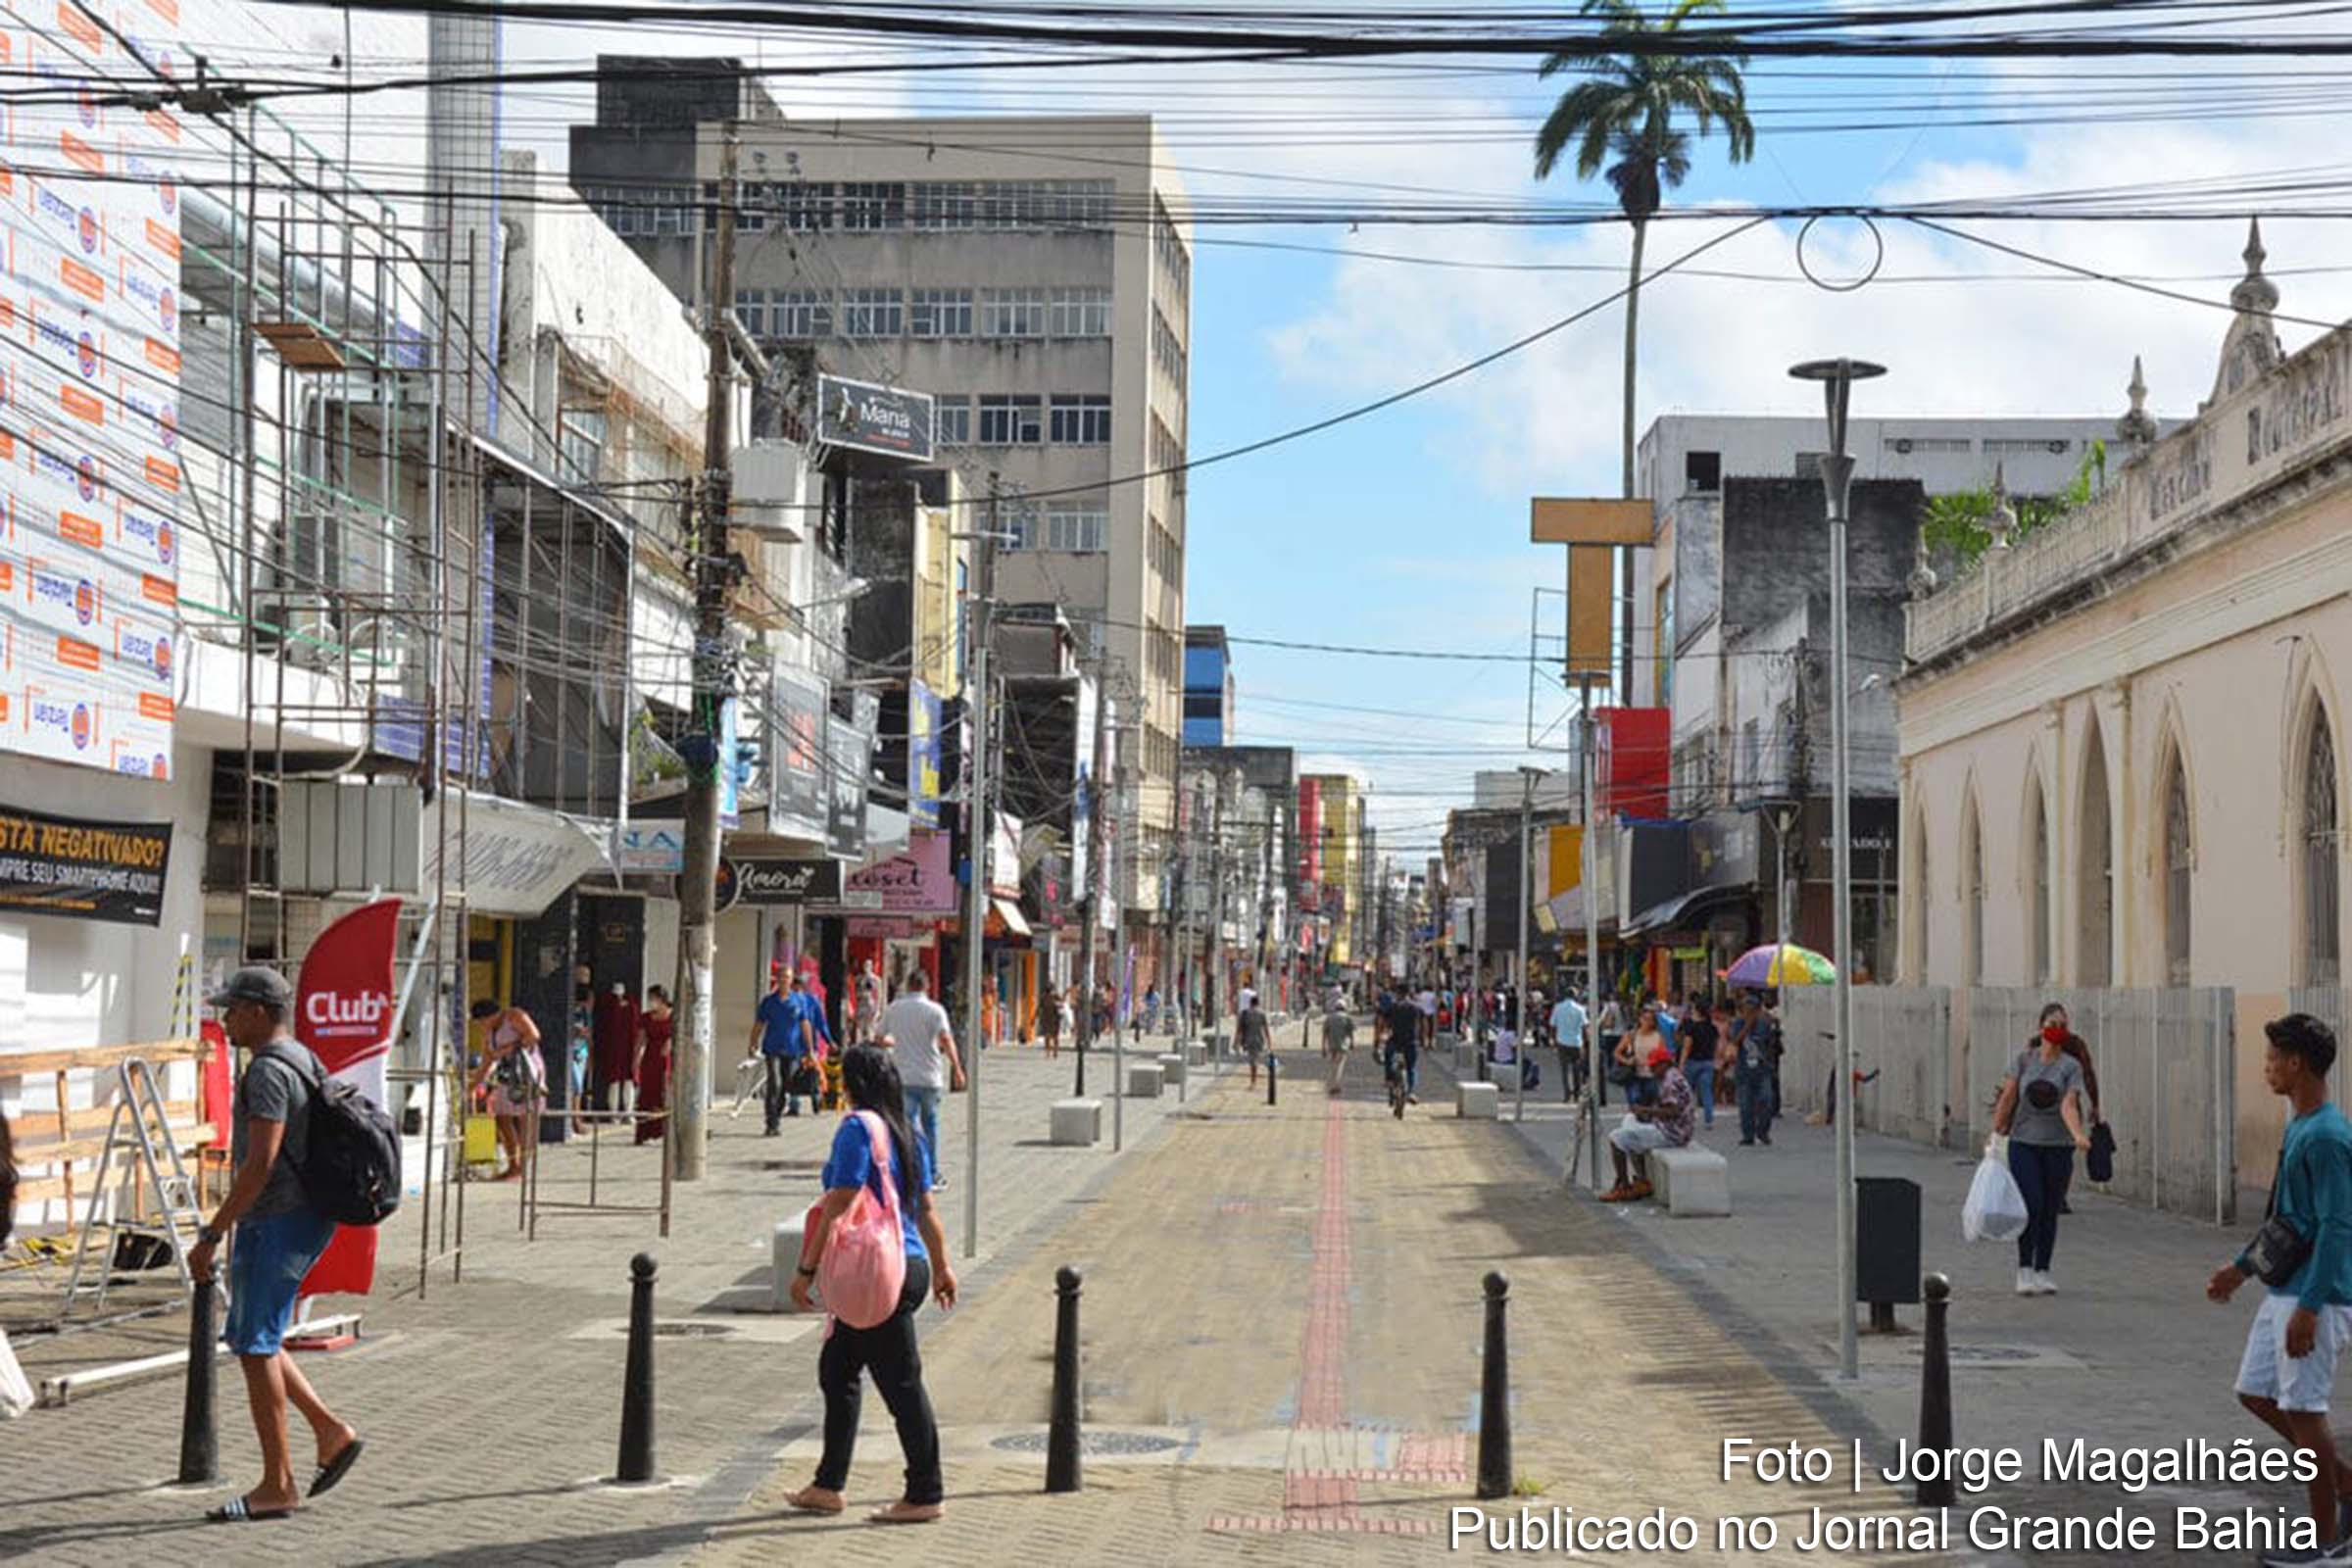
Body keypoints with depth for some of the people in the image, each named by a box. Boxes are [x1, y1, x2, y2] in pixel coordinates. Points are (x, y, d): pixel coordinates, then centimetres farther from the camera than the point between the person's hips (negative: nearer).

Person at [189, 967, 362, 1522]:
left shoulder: (269, 1071, -17)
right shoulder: (301, 1061, 15)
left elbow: (260, 1163, -25)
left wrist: (211, 1234, -22)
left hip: (276, 1222, -10)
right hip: (305, 1217, 10)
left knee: (255, 1346, -5)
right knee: (248, 1339, 16)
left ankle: (278, 1485, 0)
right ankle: (331, 1432, 14)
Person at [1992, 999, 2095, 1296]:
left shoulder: (2071, 1066, -1)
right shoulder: (2024, 1059, 2)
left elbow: (2069, 1106, -14)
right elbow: (2007, 1098, 3)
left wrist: (2079, 1135, -31)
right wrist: (1995, 1134, 0)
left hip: (2058, 1146, 1)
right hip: (2024, 1143, -1)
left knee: (2050, 1210, 6)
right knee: (2031, 1205, -11)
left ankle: (2043, 1271, 18)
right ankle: (2024, 1270, -2)